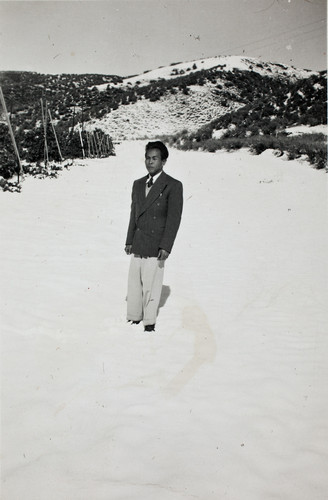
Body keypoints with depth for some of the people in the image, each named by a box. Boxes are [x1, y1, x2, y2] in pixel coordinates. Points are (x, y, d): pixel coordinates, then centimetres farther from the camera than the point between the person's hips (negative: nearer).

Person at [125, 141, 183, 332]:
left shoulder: (173, 186, -5)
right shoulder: (138, 184, 14)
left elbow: (174, 219, -9)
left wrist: (165, 247, -14)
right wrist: (129, 241, 15)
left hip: (156, 247, -5)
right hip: (138, 246, 5)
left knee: (151, 285, -1)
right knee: (134, 283, 8)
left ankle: (150, 323, 15)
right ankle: (134, 318, 22)